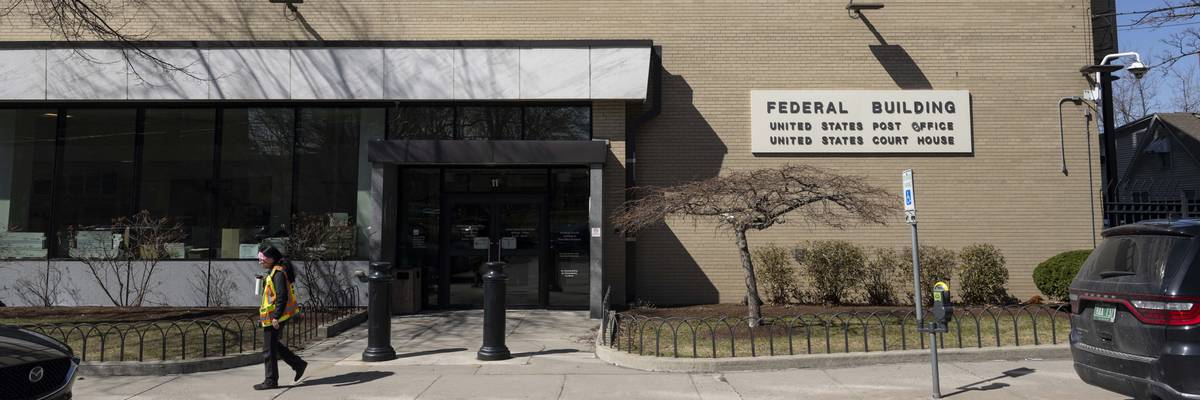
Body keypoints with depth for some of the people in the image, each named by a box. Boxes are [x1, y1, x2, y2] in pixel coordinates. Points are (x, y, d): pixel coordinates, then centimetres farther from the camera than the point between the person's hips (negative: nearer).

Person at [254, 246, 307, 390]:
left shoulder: (278, 273, -18)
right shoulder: (275, 271, 14)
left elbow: (282, 296, -24)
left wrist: (276, 317, -25)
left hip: (274, 317, -10)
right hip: (274, 316, 10)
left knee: (269, 349, 0)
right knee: (273, 345, 18)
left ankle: (271, 381, 10)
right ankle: (299, 364, 22)